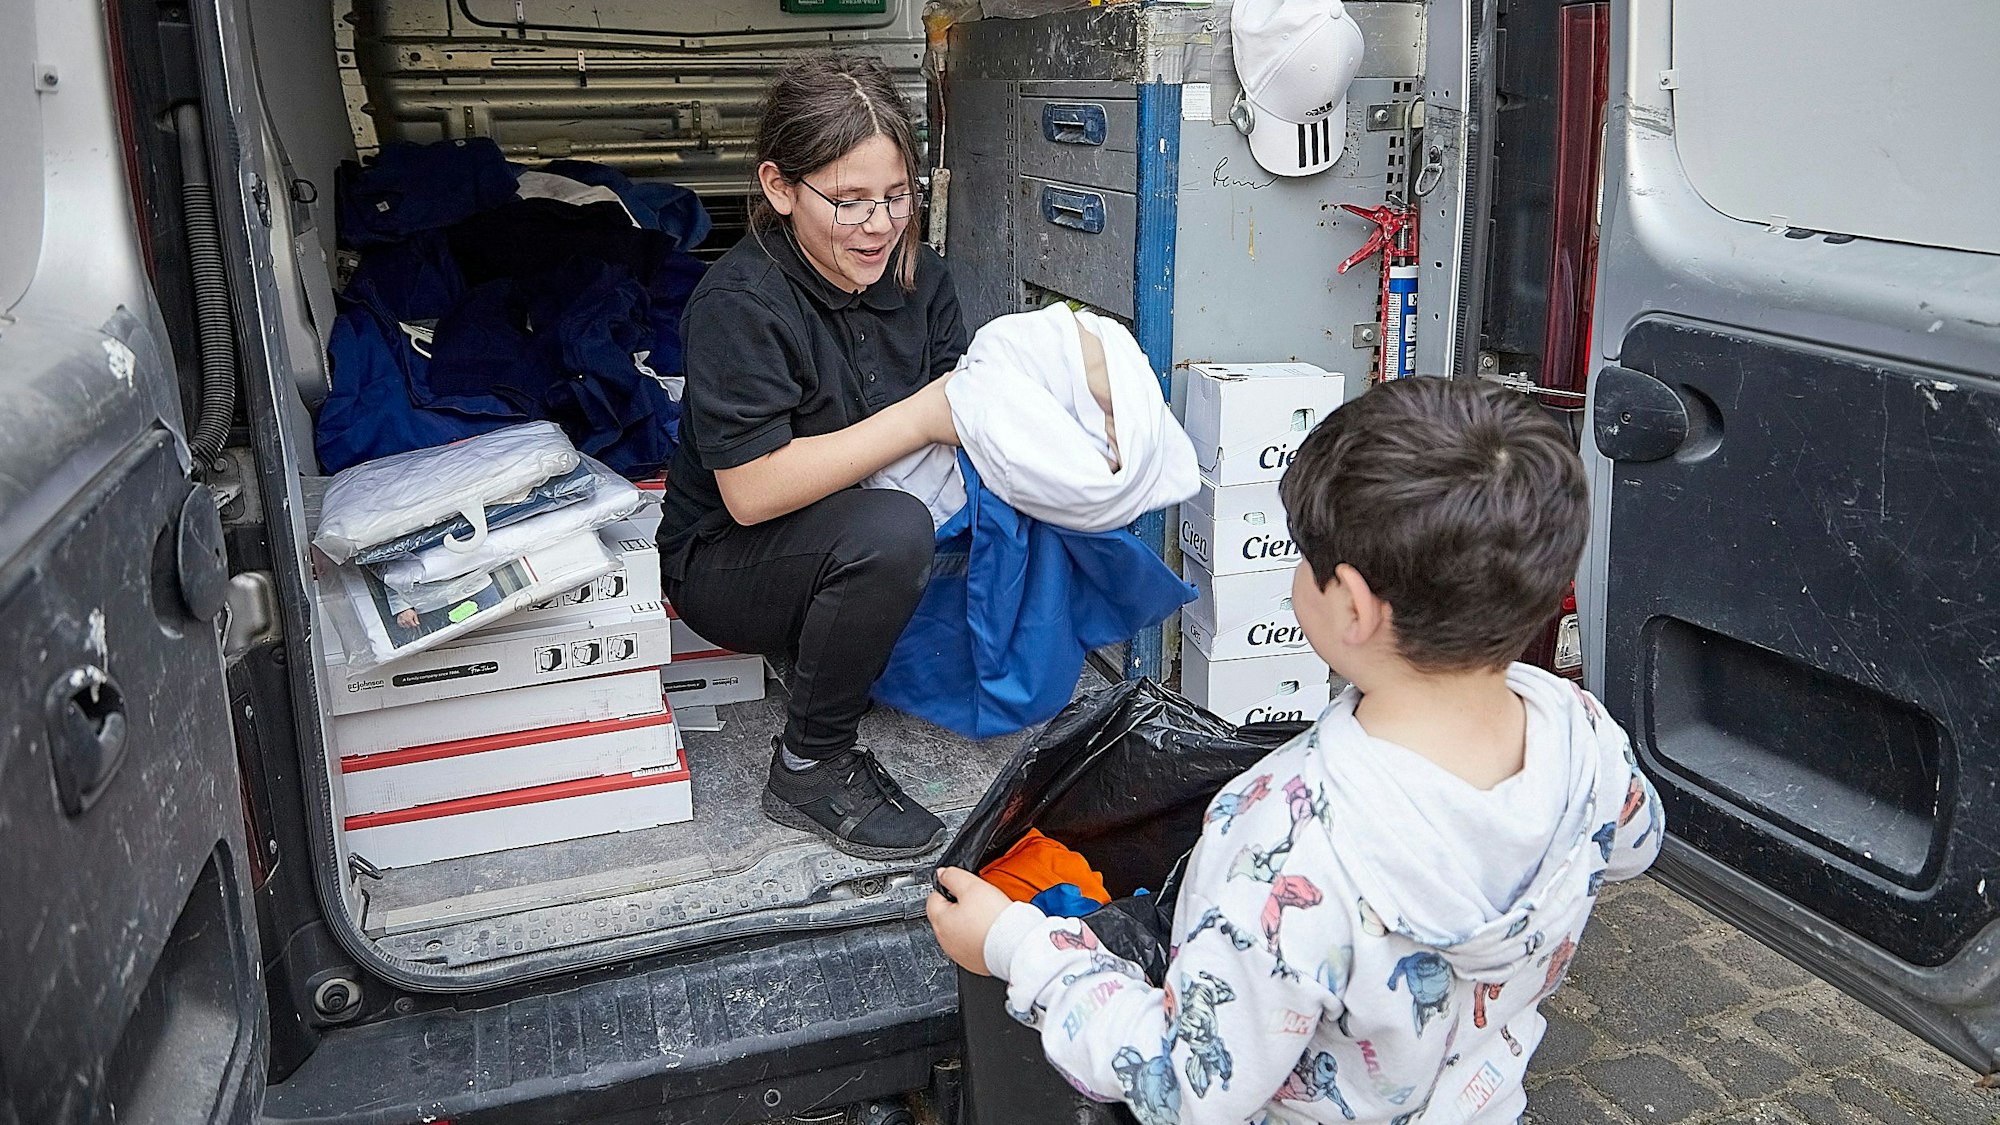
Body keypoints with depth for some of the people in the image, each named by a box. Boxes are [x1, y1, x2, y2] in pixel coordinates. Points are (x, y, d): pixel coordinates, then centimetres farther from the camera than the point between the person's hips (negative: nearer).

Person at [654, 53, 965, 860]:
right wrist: (919, 418, -31)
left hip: (866, 548, 6)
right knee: (890, 531, -35)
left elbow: (958, 406, 1)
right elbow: (751, 491, -28)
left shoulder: (916, 274, -1)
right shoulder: (739, 303, -22)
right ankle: (808, 768, -16)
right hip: (729, 562, -6)